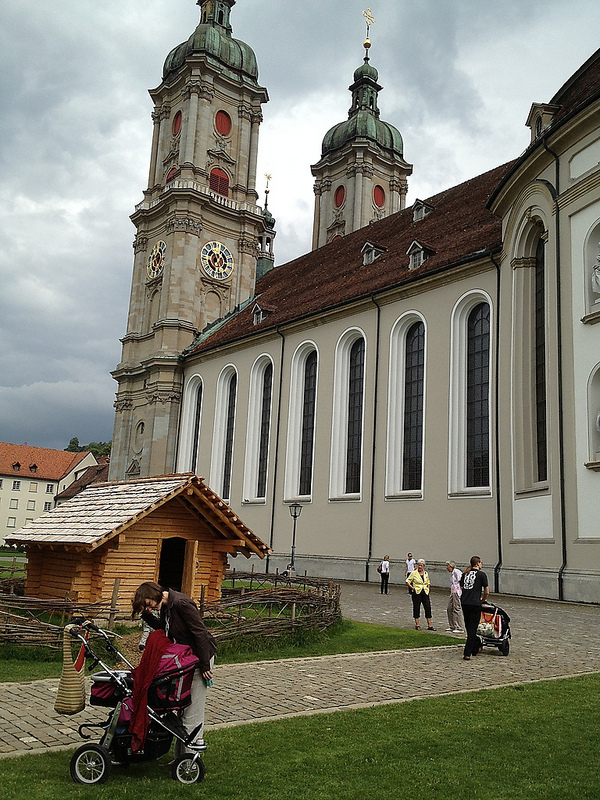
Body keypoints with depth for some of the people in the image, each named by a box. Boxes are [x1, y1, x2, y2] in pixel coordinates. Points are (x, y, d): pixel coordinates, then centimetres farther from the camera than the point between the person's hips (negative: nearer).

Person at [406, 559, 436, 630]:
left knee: (428, 608, 0)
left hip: (425, 593, 4)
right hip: (417, 593, -4)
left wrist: (427, 587, 9)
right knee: (416, 608, 1)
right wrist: (412, 588, -8)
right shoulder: (414, 573, -3)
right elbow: (407, 581, -1)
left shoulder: (426, 573, 10)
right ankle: (417, 625, 11)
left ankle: (429, 625, 4)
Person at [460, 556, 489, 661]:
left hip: (464, 603, 5)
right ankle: (467, 654, -5)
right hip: (475, 604, -5)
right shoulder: (481, 574, -4)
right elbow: (486, 592, -1)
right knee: (472, 628, -2)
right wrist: (483, 600, 17)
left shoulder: (465, 574, 11)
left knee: (469, 628, 17)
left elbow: (461, 588, 13)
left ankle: (476, 649, 30)